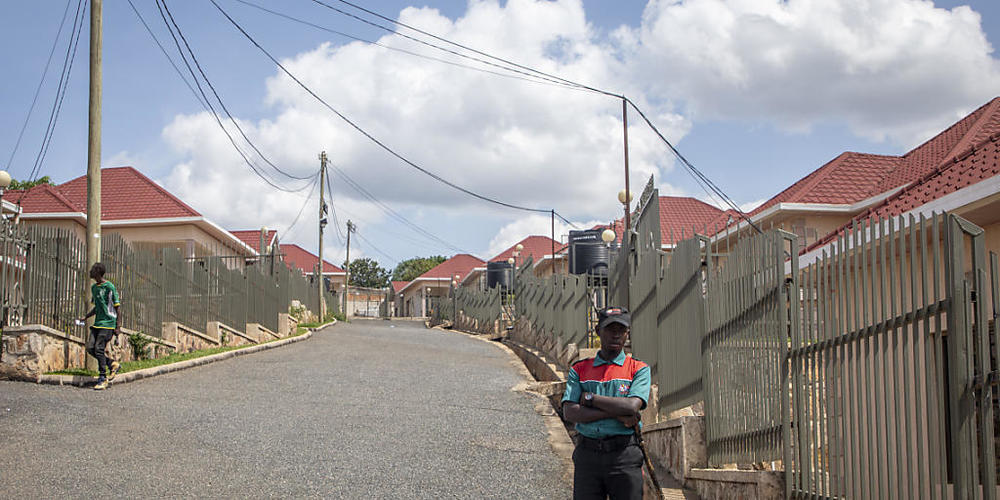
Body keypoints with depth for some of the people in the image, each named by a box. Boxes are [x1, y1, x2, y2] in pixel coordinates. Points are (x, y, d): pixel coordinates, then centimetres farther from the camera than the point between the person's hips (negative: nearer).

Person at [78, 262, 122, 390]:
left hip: (108, 323, -8)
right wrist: (86, 317, 16)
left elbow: (117, 307, -9)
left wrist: (117, 327, -12)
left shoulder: (109, 287, -10)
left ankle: (102, 379, -6)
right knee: (90, 348, -1)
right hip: (97, 323, 8)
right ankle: (112, 363, 16)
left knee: (99, 348, -13)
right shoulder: (94, 287, 15)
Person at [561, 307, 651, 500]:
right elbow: (569, 413, -3)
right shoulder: (579, 369, 11)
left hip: (625, 455, -2)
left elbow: (632, 406, -11)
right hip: (587, 455, 2)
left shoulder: (638, 369, 7)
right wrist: (617, 413, -9)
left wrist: (589, 397, -4)